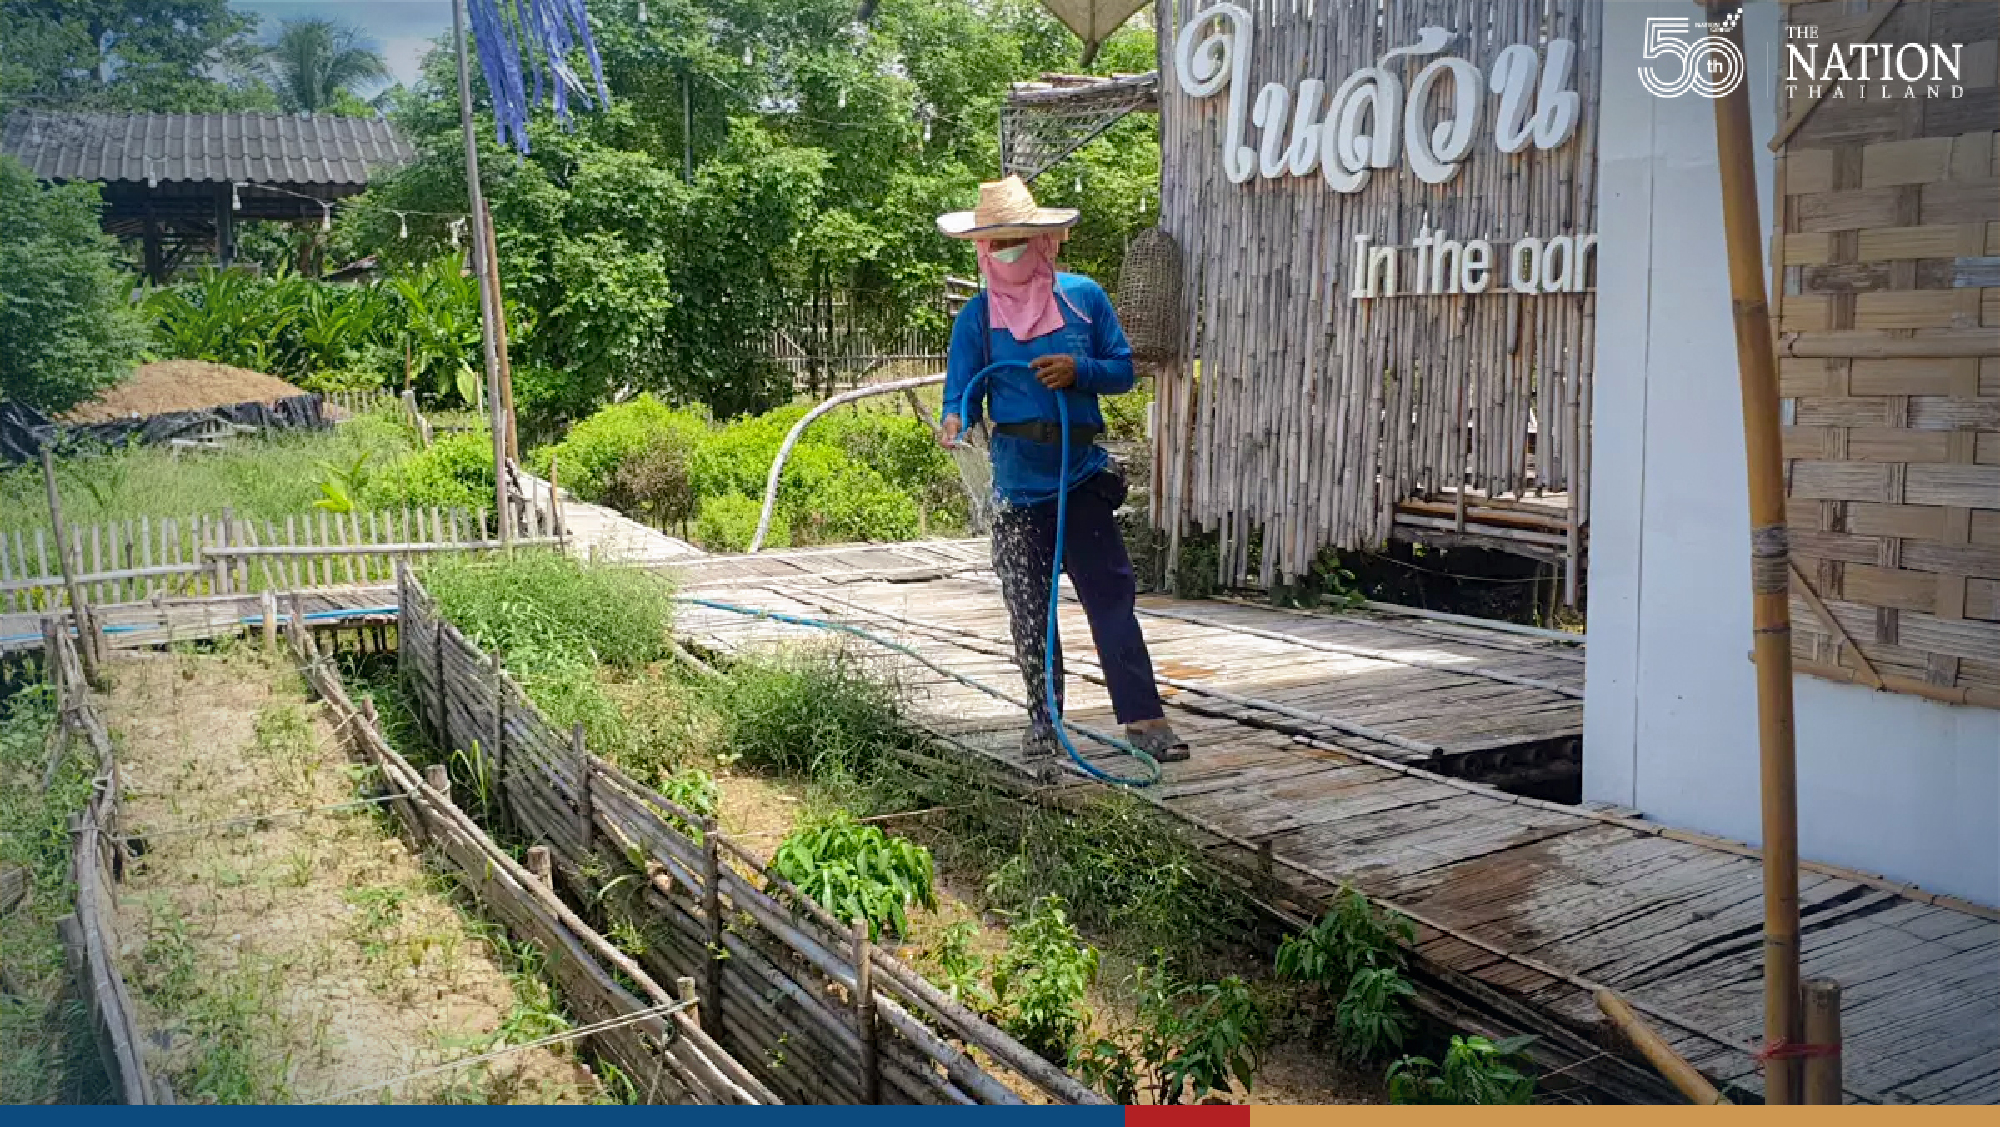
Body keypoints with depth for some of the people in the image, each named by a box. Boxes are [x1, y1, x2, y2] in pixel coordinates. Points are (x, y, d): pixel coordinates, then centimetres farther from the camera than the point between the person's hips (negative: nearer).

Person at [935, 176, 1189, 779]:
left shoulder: (1084, 297, 3)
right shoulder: (976, 318, 3)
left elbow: (1123, 369, 6)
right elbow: (962, 392, -1)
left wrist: (1078, 370, -14)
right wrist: (955, 421, -24)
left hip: (1083, 478, 0)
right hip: (1018, 487, 1)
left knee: (1111, 597, 0)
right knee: (1031, 615, 7)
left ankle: (1144, 718, 4)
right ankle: (1042, 730, 18)